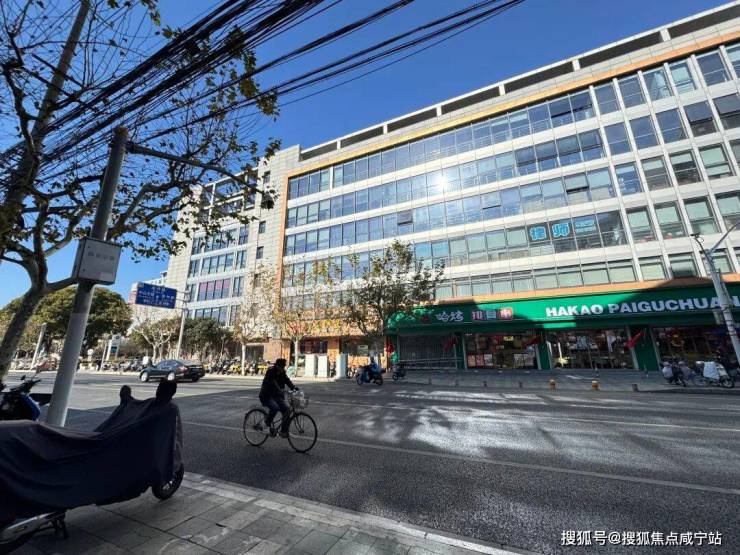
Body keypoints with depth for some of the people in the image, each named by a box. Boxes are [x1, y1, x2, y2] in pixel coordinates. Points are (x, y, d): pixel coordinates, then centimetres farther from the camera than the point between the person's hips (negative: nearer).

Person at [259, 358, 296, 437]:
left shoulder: (282, 372, 2)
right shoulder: (270, 372, -19)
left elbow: (287, 380, -9)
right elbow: (272, 384, -32)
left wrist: (293, 387, -28)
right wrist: (281, 391, -46)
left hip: (276, 396, 6)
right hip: (267, 396, -6)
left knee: (286, 409, -10)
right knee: (275, 407, -31)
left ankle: (283, 431, 3)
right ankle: (267, 423, -2)